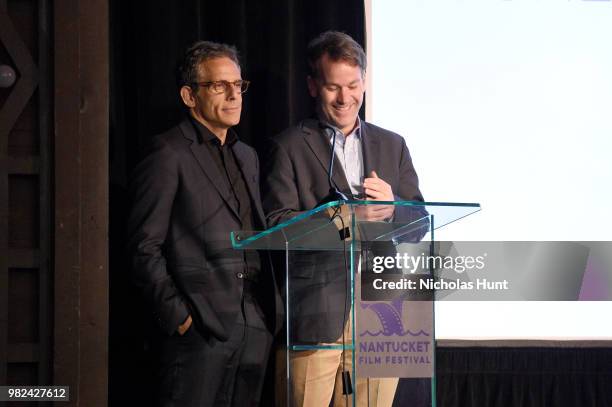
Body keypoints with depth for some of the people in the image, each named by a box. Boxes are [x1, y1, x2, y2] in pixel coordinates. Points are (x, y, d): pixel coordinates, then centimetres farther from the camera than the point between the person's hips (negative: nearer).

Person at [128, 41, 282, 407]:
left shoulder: (247, 157, 20)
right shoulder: (169, 154, -3)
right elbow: (145, 246, -8)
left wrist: (271, 308, 11)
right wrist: (177, 315, -13)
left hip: (256, 327, 7)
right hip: (200, 327, -7)